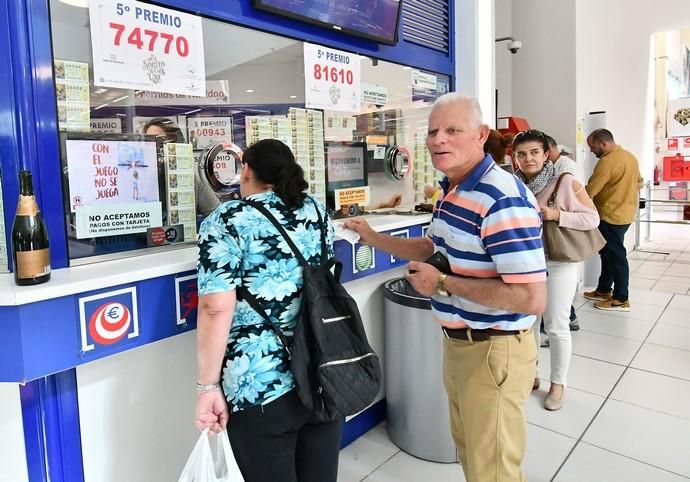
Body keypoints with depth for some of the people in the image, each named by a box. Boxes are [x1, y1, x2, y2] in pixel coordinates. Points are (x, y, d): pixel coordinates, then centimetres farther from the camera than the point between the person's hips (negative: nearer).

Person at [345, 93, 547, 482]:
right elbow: (437, 249, 20)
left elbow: (532, 299, -30)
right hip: (458, 343, 9)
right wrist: (375, 239, 10)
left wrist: (443, 284, -24)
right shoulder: (453, 191, 5)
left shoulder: (503, 200, -27)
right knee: (470, 450, 29)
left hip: (494, 351, -9)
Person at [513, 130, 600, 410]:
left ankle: (558, 384, 25)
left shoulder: (566, 182, -13)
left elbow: (592, 218, -11)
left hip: (558, 265, -4)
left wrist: (557, 214, -23)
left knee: (556, 327, 6)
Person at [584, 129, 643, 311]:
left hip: (610, 216, -10)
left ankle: (621, 299, 8)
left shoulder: (607, 162, -21)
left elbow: (589, 192, -22)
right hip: (624, 214, 10)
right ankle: (603, 290, 27)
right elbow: (639, 183, 21)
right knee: (608, 253, 17)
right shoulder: (629, 156, 10)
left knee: (616, 256, -1)